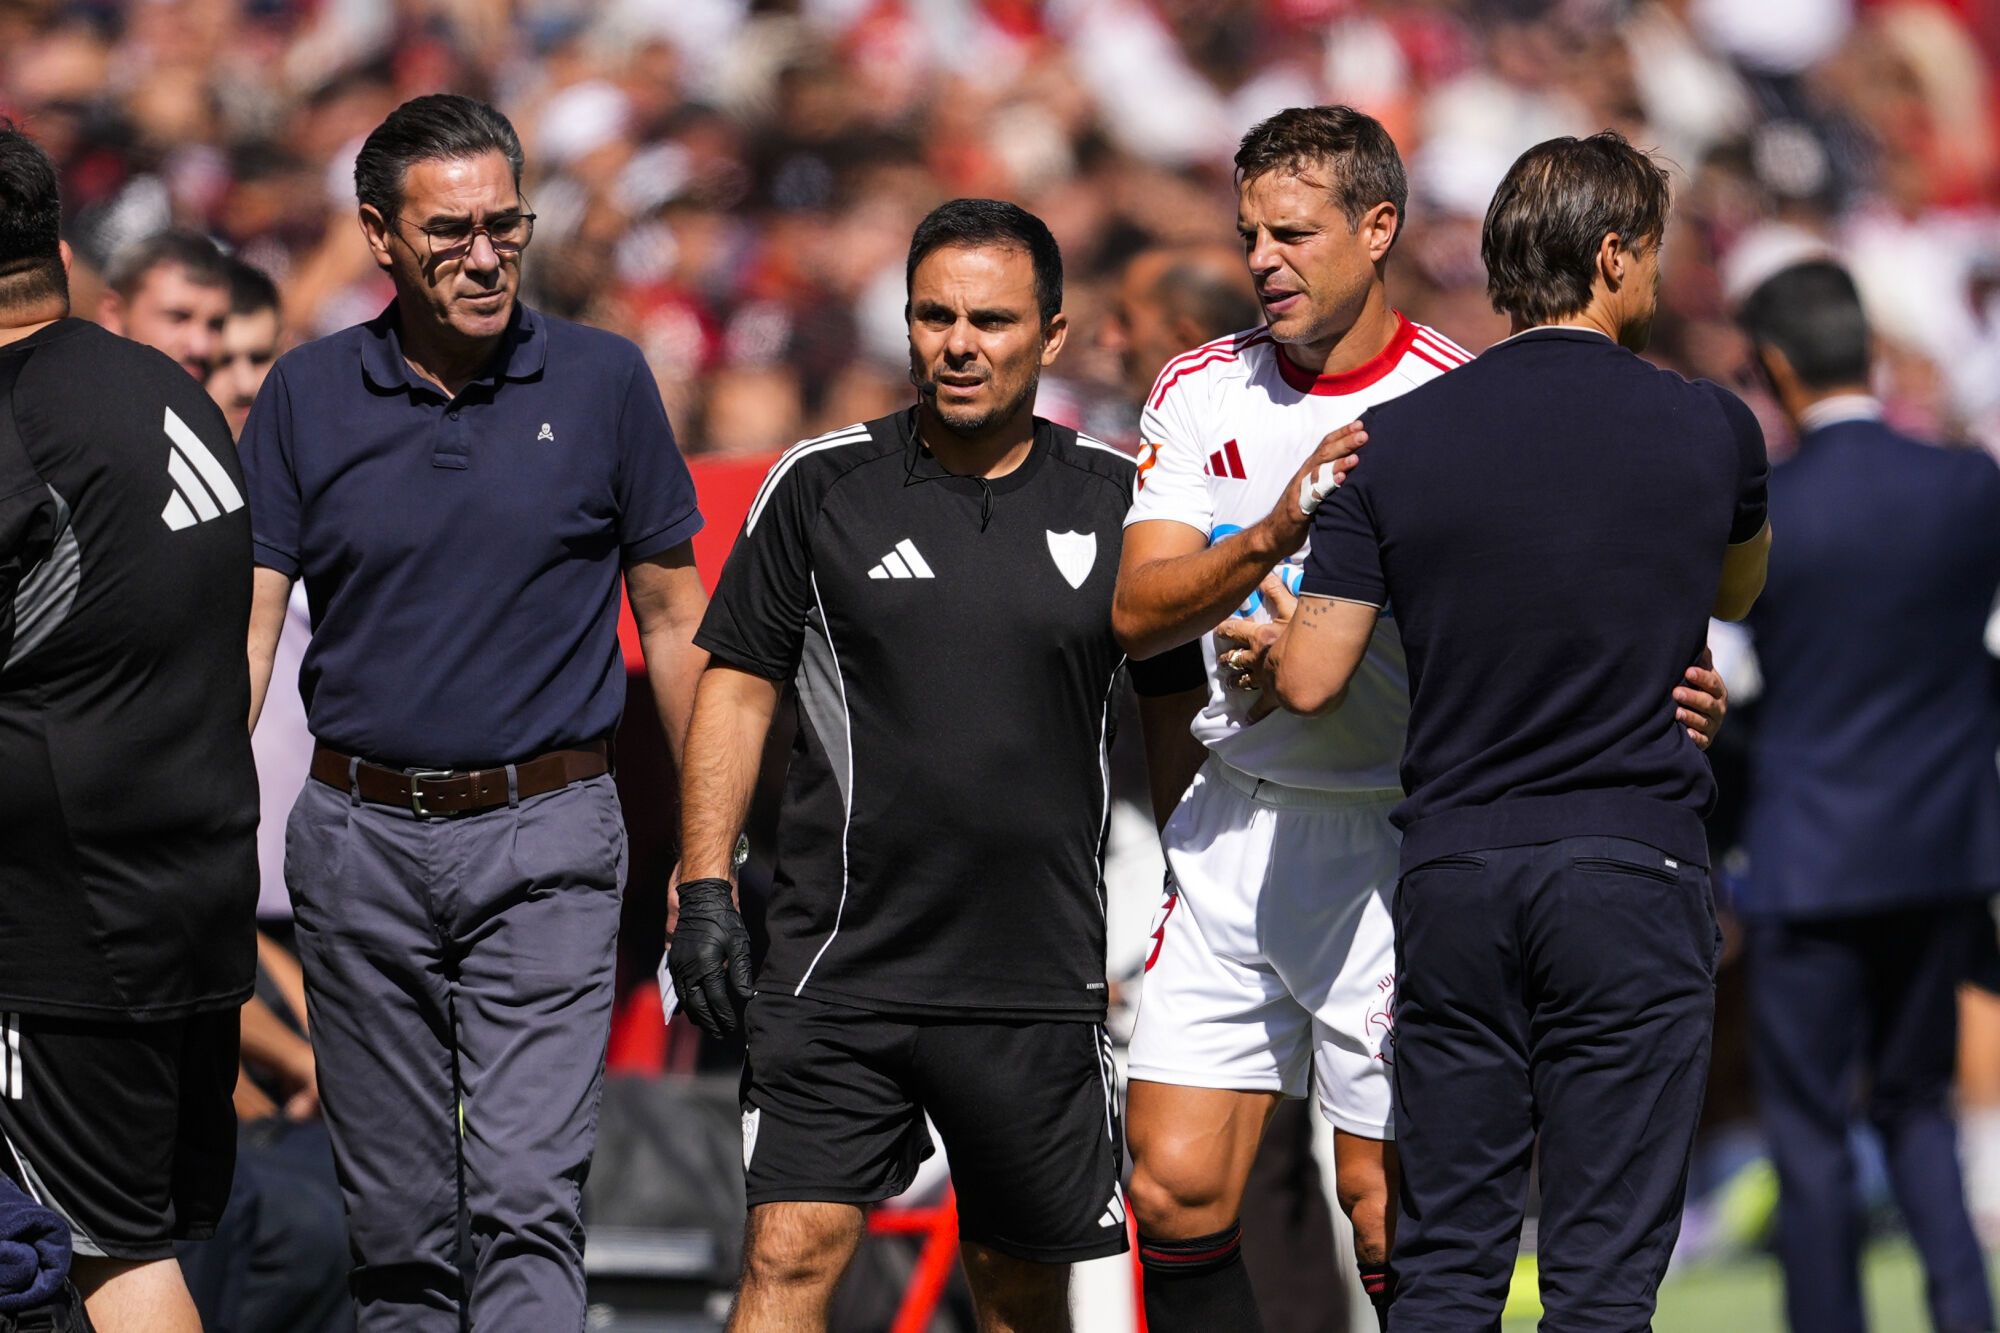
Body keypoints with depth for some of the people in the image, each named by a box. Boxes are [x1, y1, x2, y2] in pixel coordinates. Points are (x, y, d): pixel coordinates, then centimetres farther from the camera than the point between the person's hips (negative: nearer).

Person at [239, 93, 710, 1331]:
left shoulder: (603, 381, 1)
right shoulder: (308, 396, 4)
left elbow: (673, 619, 7)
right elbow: (246, 627, 2)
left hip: (547, 833, -2)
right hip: (362, 842, 2)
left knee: (528, 1198, -14)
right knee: (397, 1217, 9)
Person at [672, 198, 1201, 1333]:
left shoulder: (1115, 502, 5)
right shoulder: (821, 486, 2)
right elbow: (737, 687, 6)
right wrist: (705, 888, -2)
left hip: (1041, 980, 1)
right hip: (842, 972, -1)